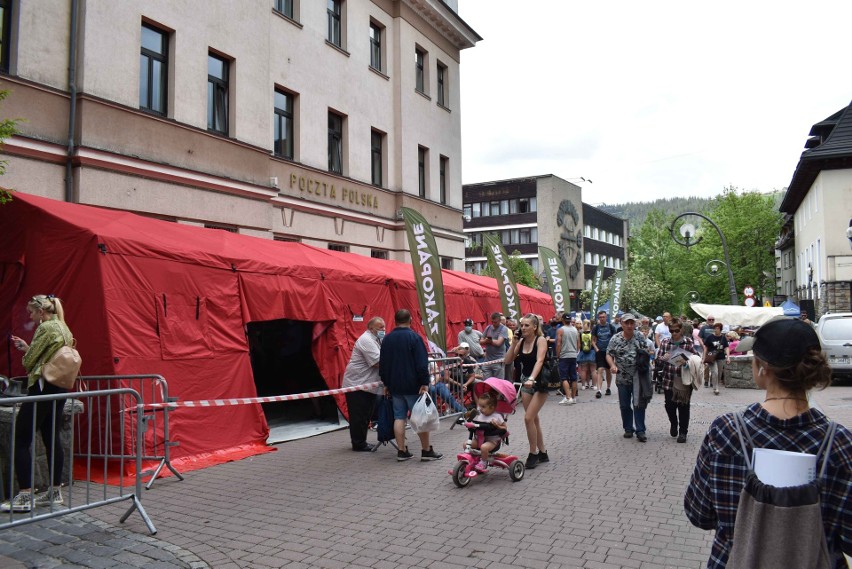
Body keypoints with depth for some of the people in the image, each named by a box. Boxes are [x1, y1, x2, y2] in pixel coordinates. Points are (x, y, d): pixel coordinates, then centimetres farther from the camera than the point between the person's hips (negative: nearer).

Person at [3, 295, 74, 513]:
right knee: (52, 439, 12)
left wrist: (25, 350, 12)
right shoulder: (64, 328, 14)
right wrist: (27, 347, 15)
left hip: (42, 388, -9)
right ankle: (55, 492, 17)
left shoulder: (45, 328, -13)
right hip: (59, 388, 9)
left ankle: (25, 496, -2)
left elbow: (29, 361, -10)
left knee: (21, 440, -2)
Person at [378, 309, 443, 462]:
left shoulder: (387, 339, 8)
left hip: (394, 386, 5)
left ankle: (401, 451, 8)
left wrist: (386, 383, 22)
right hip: (412, 386, -5)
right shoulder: (413, 337, -10)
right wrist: (425, 383, -13)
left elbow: (382, 364, 15)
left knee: (399, 417, 8)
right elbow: (422, 363, -15)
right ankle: (427, 451, 4)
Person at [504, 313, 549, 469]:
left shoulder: (540, 340, -15)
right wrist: (514, 342, -10)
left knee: (528, 418, -12)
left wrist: (532, 379, -43)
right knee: (534, 419, 12)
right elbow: (508, 360, -2)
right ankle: (542, 453, 25)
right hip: (525, 382, 6)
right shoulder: (521, 341, 1)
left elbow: (539, 361, -29)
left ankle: (533, 453, 4)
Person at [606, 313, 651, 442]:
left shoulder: (640, 337, 1)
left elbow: (647, 353, 10)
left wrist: (644, 354, -14)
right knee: (624, 405, 10)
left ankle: (640, 431, 1)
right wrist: (612, 365, -16)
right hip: (622, 377, 1)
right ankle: (628, 429, 25)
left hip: (638, 376, -1)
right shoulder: (615, 339, -1)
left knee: (638, 404, -6)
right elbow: (609, 354, 2)